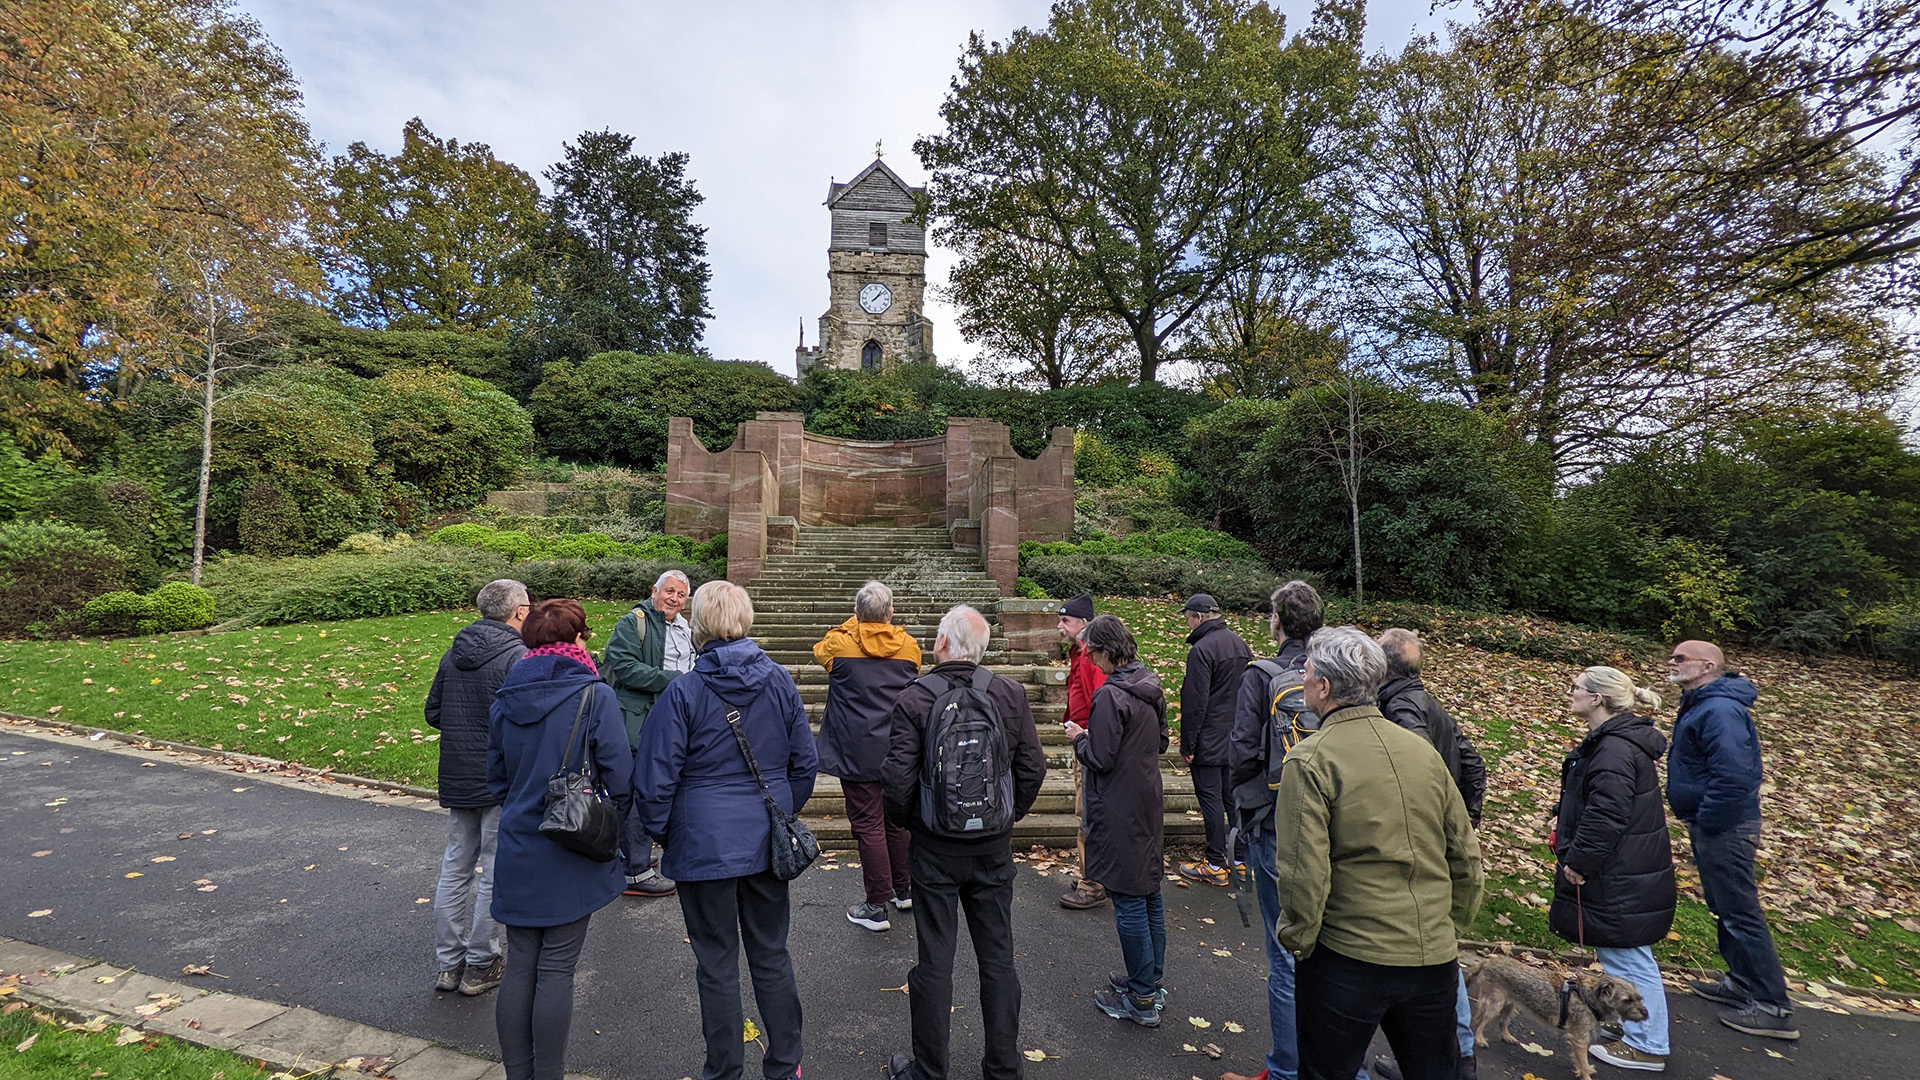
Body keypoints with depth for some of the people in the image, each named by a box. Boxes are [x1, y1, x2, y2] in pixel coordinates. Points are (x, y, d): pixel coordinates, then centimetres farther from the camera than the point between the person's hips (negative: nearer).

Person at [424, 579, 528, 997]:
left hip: (457, 777, 7)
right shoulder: (518, 657, -18)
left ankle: (448, 962, 27)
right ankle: (480, 966, 16)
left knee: (456, 866, 17)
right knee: (495, 872, 5)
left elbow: (433, 713, 12)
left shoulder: (453, 653, 6)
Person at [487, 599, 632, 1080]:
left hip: (517, 853, 5)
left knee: (519, 967, 14)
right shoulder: (594, 697, -15)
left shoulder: (505, 700, 2)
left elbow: (495, 777, 12)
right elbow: (620, 779, -14)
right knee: (556, 970, 5)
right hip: (572, 858, -5)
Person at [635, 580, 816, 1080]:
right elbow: (806, 762, 4)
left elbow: (656, 777, -9)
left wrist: (658, 831, 8)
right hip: (767, 843, 3)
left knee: (717, 963, 12)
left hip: (704, 845, -3)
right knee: (771, 956, 17)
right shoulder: (779, 682, -4)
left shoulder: (683, 692, -14)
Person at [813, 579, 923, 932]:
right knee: (898, 820, 17)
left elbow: (820, 650, 16)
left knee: (868, 824, 2)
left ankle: (877, 906, 6)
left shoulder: (840, 645, -8)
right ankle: (904, 890, 32)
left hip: (857, 753, -4)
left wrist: (854, 624, 20)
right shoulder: (909, 646, 0)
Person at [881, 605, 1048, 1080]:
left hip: (935, 848, -2)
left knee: (934, 961, 10)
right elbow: (1033, 767, -2)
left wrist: (905, 820, 4)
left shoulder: (914, 698, -14)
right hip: (994, 846, 3)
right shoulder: (1011, 694, -6)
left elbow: (898, 777, -15)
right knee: (998, 957, 15)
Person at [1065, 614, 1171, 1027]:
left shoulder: (1110, 695, -22)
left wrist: (1079, 739, -1)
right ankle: (1152, 982, 31)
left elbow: (1100, 759, -21)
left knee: (1128, 902, 2)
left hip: (1120, 813, -9)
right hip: (1148, 806, 9)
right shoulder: (1151, 687, 5)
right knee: (1149, 895, 18)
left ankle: (1141, 1000, 13)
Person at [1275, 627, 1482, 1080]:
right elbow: (1466, 856, 8)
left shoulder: (1310, 759, -16)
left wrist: (1297, 939, -5)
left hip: (1346, 961, -5)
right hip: (1435, 958, 6)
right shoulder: (1423, 750, 2)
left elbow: (1304, 870, -20)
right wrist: (1451, 927, 19)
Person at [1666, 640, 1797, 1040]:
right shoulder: (1701, 704, 10)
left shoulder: (1720, 710, -24)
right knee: (1725, 907, 20)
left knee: (1740, 913, -2)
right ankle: (1742, 981, 33)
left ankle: (1773, 1008, 8)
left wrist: (1706, 823, -21)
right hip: (1710, 826, 11)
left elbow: (1733, 776, -31)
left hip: (1723, 829, -11)